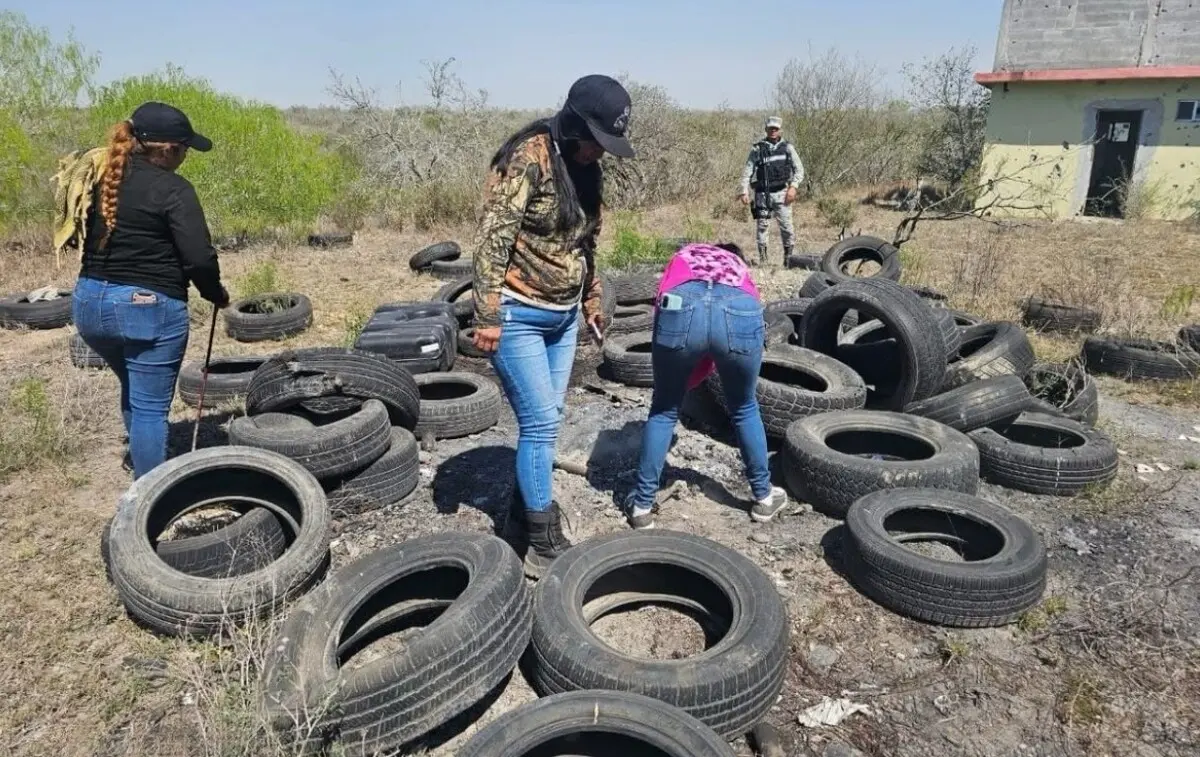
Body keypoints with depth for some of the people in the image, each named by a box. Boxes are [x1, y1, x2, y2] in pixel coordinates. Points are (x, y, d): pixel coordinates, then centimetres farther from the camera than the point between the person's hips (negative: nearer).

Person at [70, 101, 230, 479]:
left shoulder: (100, 178, 9)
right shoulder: (172, 189, -13)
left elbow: (83, 236, 14)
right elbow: (198, 257, -18)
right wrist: (217, 294, -1)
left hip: (89, 301, 8)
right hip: (148, 307, -7)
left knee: (134, 393, 25)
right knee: (150, 407, 1)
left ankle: (143, 480, 37)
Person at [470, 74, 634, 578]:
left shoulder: (584, 167, 8)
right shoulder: (528, 158, -17)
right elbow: (493, 239, -20)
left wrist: (591, 299, 23)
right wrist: (487, 316, -22)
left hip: (563, 315, 8)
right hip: (519, 315, -8)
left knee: (546, 419, 13)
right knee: (540, 423, -6)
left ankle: (525, 505, 32)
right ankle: (545, 544, 6)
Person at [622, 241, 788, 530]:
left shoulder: (684, 256, 40)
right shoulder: (740, 267, 42)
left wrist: (674, 381, 35)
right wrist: (687, 382, 42)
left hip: (682, 307, -1)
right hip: (741, 312, 1)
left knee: (663, 410, 22)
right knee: (744, 409, 27)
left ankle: (642, 506, 28)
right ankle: (764, 497, 42)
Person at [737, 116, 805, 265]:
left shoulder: (787, 147, 10)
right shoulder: (757, 148, 7)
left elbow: (799, 169, 9)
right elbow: (747, 171, 4)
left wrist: (793, 187, -6)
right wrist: (744, 191, -7)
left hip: (781, 193, 0)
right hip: (762, 194, 0)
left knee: (786, 225, -4)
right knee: (762, 226, -2)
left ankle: (789, 257, 6)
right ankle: (762, 258, 5)